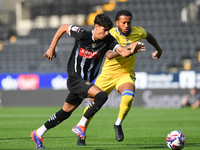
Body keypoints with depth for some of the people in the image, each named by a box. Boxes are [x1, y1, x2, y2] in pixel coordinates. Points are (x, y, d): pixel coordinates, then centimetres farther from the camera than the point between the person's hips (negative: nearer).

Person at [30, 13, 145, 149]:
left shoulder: (108, 40, -8)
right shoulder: (82, 34, -16)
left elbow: (123, 52, -23)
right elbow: (63, 27, -1)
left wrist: (131, 50, -45)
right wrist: (52, 48, 2)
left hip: (86, 82, 6)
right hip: (75, 79, -6)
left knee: (65, 112, 15)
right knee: (101, 96, -26)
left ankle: (38, 134, 30)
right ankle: (81, 125, -16)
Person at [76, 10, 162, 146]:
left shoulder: (138, 32, -7)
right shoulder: (111, 34, -19)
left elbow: (149, 36, 19)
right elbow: (109, 55, -36)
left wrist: (158, 49, 29)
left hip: (126, 74, 1)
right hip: (108, 73, -1)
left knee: (128, 96, -29)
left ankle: (118, 124, -5)